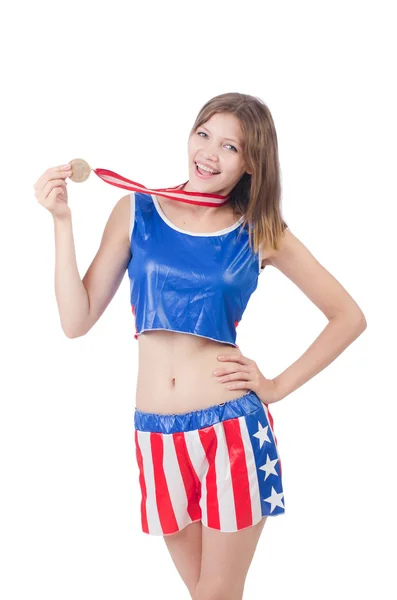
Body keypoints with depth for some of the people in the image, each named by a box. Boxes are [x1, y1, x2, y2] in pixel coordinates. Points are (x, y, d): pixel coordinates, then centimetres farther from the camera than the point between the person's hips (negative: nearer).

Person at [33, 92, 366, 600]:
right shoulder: (136, 211, 1)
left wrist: (279, 386, -2)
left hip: (232, 428, -1)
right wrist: (62, 221, -9)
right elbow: (77, 321, -3)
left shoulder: (260, 233, 0)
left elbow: (349, 318, 5)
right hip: (156, 435, 2)